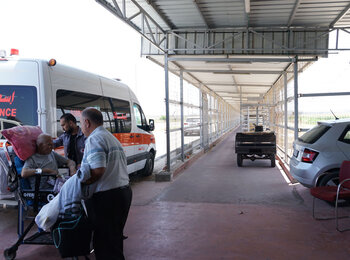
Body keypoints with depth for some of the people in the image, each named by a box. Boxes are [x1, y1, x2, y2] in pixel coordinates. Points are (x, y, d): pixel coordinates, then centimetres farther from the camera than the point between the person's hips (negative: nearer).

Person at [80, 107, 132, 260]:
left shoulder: (94, 139, -12)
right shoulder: (112, 138, 19)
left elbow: (98, 170, -24)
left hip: (106, 197, -10)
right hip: (124, 191, 10)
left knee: (104, 243, -1)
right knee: (115, 237, 21)